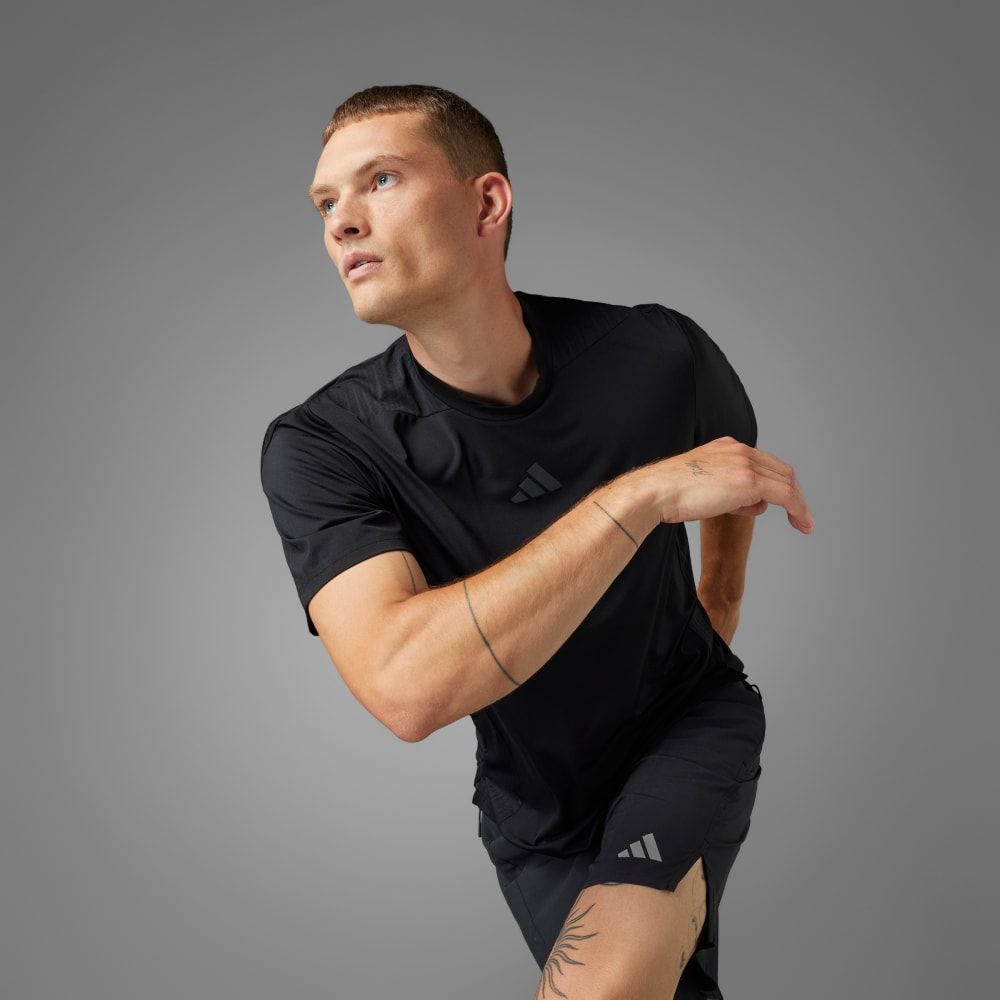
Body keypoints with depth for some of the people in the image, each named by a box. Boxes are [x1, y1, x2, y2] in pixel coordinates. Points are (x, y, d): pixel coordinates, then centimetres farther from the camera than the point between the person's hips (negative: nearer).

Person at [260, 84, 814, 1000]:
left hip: (692, 718, -1)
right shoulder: (318, 447, -22)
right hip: (537, 803, 1)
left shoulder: (659, 356, -17)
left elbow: (737, 460, 9)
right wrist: (645, 493, -39)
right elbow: (406, 686, -39)